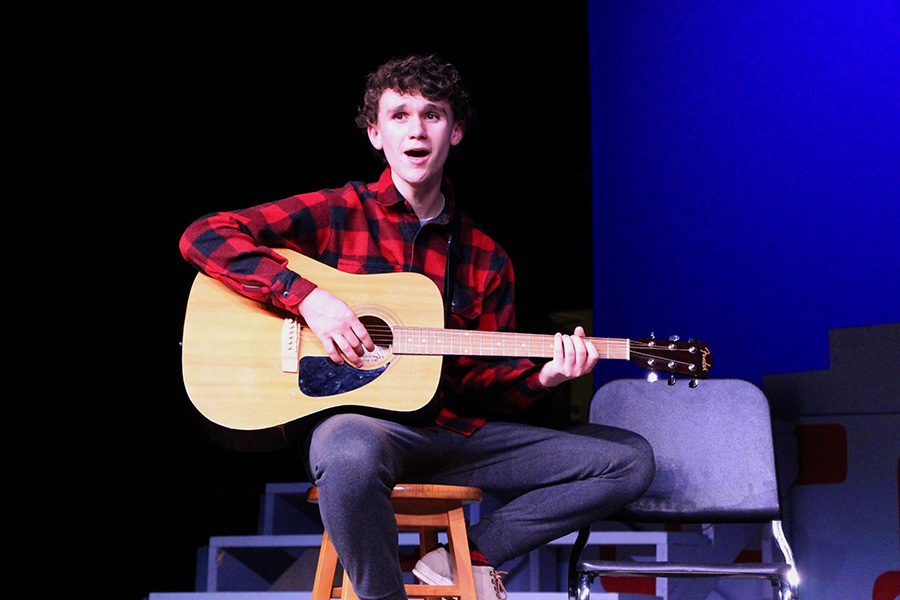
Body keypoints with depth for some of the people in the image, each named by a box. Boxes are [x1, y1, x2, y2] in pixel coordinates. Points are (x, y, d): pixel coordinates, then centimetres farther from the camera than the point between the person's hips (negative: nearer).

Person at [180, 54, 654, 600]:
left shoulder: (487, 260, 13)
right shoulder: (336, 215, 2)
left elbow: (483, 382, 15)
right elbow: (204, 237, -7)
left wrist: (542, 377, -6)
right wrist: (306, 294, -18)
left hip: (456, 429, 5)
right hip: (358, 421, -5)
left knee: (630, 460, -3)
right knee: (351, 453, -43)